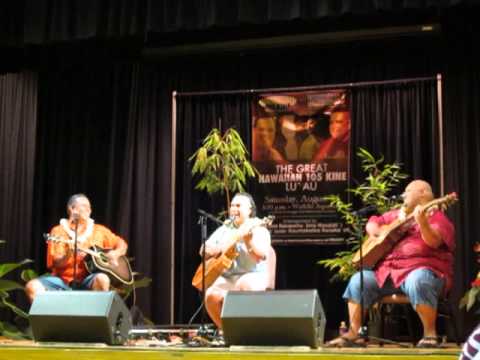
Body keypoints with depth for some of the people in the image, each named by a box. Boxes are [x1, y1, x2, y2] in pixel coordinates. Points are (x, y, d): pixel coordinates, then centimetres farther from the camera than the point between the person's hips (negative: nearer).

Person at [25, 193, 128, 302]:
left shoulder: (99, 230, 14)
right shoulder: (59, 231, 6)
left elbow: (122, 244, 21)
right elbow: (56, 263, -4)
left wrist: (115, 253, 0)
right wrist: (68, 255, -25)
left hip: (87, 281, 1)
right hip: (63, 280, -1)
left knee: (102, 279, -34)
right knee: (32, 286, -25)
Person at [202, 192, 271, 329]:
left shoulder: (258, 229, 1)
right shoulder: (224, 228, 17)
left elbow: (261, 256, -15)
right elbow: (204, 251, 16)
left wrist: (247, 238, -27)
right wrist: (219, 248, -4)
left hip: (252, 276, -4)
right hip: (226, 278, 4)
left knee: (244, 286, -38)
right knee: (211, 296, -26)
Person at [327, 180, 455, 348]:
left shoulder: (436, 217, 0)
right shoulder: (397, 214, 22)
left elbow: (433, 242, -19)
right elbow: (372, 222, 31)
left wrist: (422, 222, -37)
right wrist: (374, 229, 8)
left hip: (421, 269, -7)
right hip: (388, 270, 7)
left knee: (417, 281, -40)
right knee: (358, 281, -8)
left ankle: (430, 334, -26)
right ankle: (354, 333, -5)